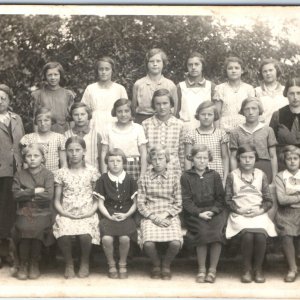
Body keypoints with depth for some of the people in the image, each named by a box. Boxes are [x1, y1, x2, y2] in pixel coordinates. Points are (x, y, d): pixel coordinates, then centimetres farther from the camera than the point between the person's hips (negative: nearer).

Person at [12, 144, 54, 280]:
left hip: (42, 212, -1)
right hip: (24, 212, 1)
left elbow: (48, 196, -11)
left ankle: (34, 263, -1)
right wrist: (34, 191, -11)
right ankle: (23, 264, -2)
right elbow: (16, 194, -3)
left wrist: (26, 194, -6)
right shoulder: (19, 174, 10)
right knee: (23, 228, -24)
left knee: (37, 228, -26)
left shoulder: (48, 175, 2)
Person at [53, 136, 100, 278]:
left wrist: (91, 211, -9)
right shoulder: (61, 173, 9)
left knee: (85, 235, -32)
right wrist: (64, 213, -7)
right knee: (63, 235, -32)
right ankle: (69, 263, -2)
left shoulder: (92, 172, 7)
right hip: (66, 214, 1)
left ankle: (85, 262, 0)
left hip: (87, 214, -1)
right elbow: (57, 200, 9)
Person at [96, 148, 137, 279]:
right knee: (106, 238, -29)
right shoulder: (103, 180, 6)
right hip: (108, 216, 0)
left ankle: (123, 264, 0)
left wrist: (126, 215, -9)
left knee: (125, 238, -29)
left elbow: (135, 203, 8)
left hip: (125, 216, 0)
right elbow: (101, 203, 5)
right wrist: (110, 216, -10)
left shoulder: (130, 180, 7)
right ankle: (111, 265, 0)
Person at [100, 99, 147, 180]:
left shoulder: (138, 128, 3)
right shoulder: (109, 129, 6)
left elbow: (143, 154, 2)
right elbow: (104, 154, 8)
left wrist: (142, 176, -3)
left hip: (133, 167, -1)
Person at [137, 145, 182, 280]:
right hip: (150, 217, 0)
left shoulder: (174, 177, 8)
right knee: (148, 243, -29)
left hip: (170, 217, 0)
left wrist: (165, 214, -10)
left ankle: (166, 264, 8)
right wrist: (154, 217, -10)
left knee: (175, 243, -28)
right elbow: (141, 204, 4)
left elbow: (178, 204, 6)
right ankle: (156, 264, 8)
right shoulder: (144, 178, 7)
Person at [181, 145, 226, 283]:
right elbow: (186, 201, 1)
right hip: (194, 213, -1)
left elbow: (220, 199, 9)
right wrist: (199, 213, -13)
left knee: (217, 232, -28)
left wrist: (212, 212, -9)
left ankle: (212, 269, -14)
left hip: (214, 211, 1)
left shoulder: (214, 175, 12)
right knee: (203, 232, -30)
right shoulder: (186, 176, 7)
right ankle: (201, 269, -15)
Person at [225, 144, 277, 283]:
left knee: (260, 235, -30)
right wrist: (239, 210, -9)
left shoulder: (261, 175, 12)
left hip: (258, 213, 1)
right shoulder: (232, 176, 7)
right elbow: (228, 200, 6)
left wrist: (260, 210, -7)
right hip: (239, 214, -1)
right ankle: (246, 268, -9)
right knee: (247, 234, -31)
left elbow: (268, 200, 11)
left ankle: (258, 268, -7)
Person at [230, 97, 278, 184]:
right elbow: (233, 158, 7)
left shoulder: (268, 130, 7)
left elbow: (273, 156, 7)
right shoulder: (235, 132, 7)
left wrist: (275, 179, 1)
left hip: (264, 170, 0)